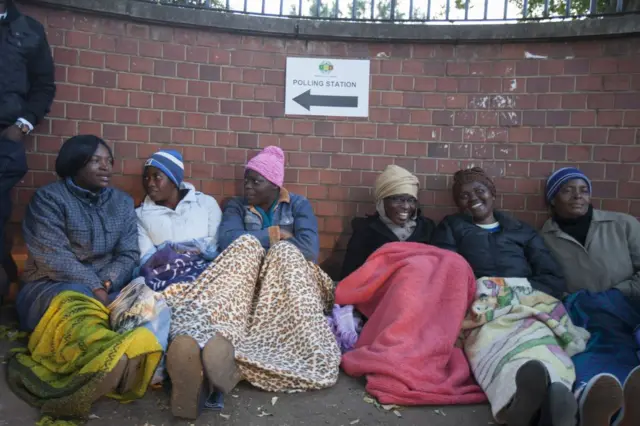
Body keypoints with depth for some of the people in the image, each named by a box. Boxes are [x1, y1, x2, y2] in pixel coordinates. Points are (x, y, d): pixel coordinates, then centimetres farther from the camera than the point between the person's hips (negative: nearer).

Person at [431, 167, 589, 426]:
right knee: (491, 337, -40)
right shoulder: (451, 227, 27)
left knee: (538, 342, -37)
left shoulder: (523, 231, 30)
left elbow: (555, 280, 17)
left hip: (528, 304, 2)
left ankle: (555, 393, -67)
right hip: (481, 306, -1)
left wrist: (519, 290, -3)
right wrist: (475, 292, -9)